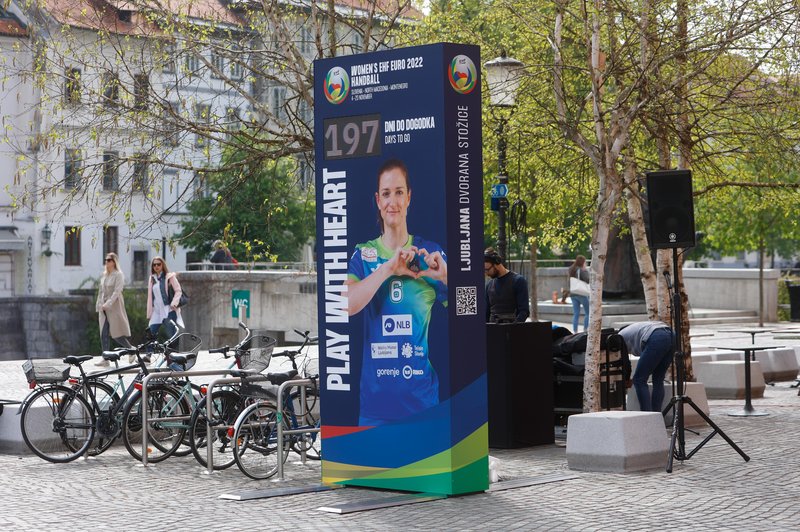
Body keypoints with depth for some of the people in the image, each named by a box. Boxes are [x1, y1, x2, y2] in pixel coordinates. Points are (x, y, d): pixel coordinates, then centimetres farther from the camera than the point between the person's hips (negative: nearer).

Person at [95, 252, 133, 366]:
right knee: (104, 334, 1)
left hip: (114, 307, -7)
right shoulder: (104, 275, 14)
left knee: (117, 335, -6)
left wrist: (108, 304, -23)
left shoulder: (119, 275, -7)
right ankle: (105, 359, 2)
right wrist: (99, 305, 11)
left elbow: (117, 291, -16)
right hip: (104, 308, 7)